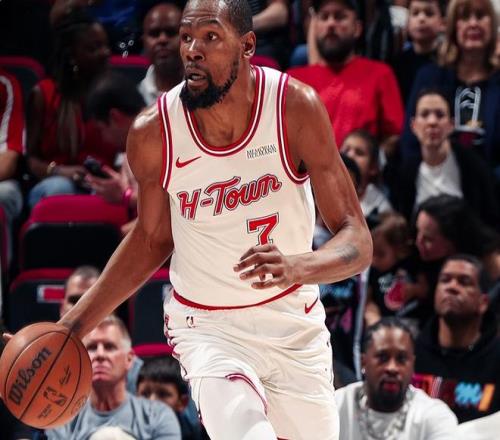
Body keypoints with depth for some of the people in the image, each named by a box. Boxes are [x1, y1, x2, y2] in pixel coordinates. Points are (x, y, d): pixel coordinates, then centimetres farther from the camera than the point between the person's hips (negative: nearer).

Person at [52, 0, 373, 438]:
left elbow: (358, 242, -16)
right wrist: (75, 324, 3)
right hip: (209, 330, -2)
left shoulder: (296, 107, -17)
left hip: (295, 326, 2)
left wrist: (296, 267, -37)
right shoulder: (153, 133, -13)